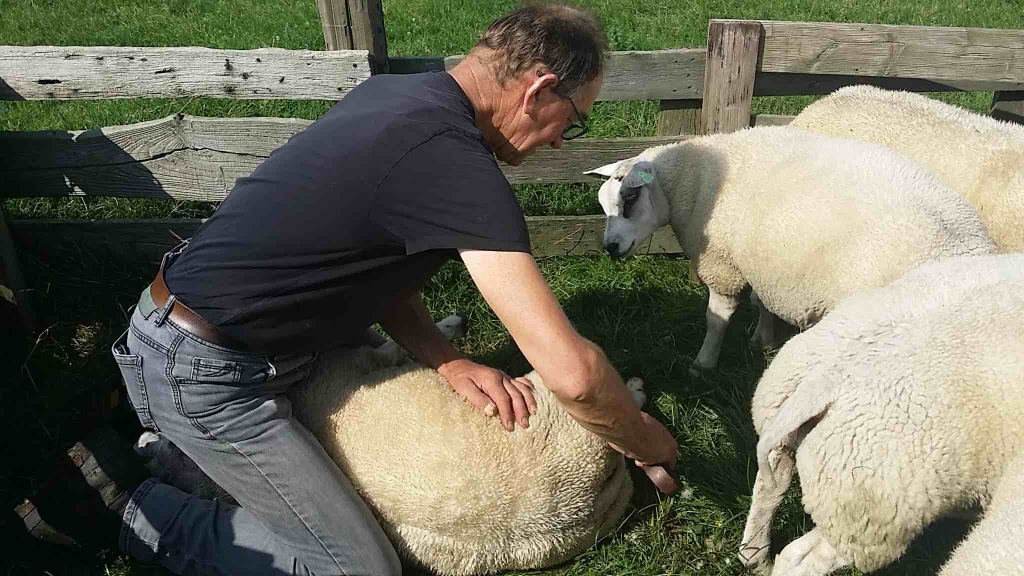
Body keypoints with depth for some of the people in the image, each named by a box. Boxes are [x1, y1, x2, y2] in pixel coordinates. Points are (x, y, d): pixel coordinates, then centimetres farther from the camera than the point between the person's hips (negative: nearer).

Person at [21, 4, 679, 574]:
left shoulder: (389, 91, 2)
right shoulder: (458, 165, -27)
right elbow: (571, 372, -27)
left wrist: (449, 361, -3)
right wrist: (649, 442, -7)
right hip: (205, 376, -9)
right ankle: (130, 508, 6)